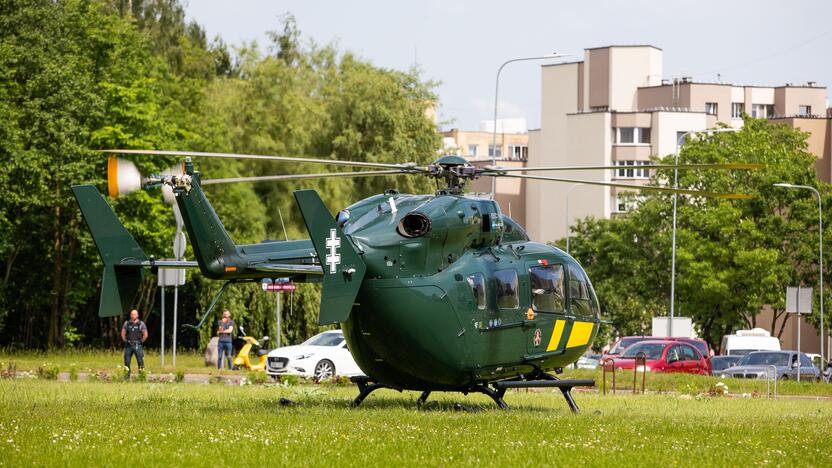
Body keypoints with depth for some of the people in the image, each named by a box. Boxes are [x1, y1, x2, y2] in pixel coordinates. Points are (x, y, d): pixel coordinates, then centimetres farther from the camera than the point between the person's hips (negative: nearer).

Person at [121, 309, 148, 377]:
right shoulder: (126, 323, 7)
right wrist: (125, 341, 6)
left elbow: (145, 335, 0)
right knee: (127, 362, 3)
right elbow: (123, 334, 13)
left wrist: (140, 342, 0)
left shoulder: (141, 324, 0)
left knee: (140, 361, -6)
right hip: (128, 346, 3)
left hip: (137, 346, -3)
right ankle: (127, 375, 9)